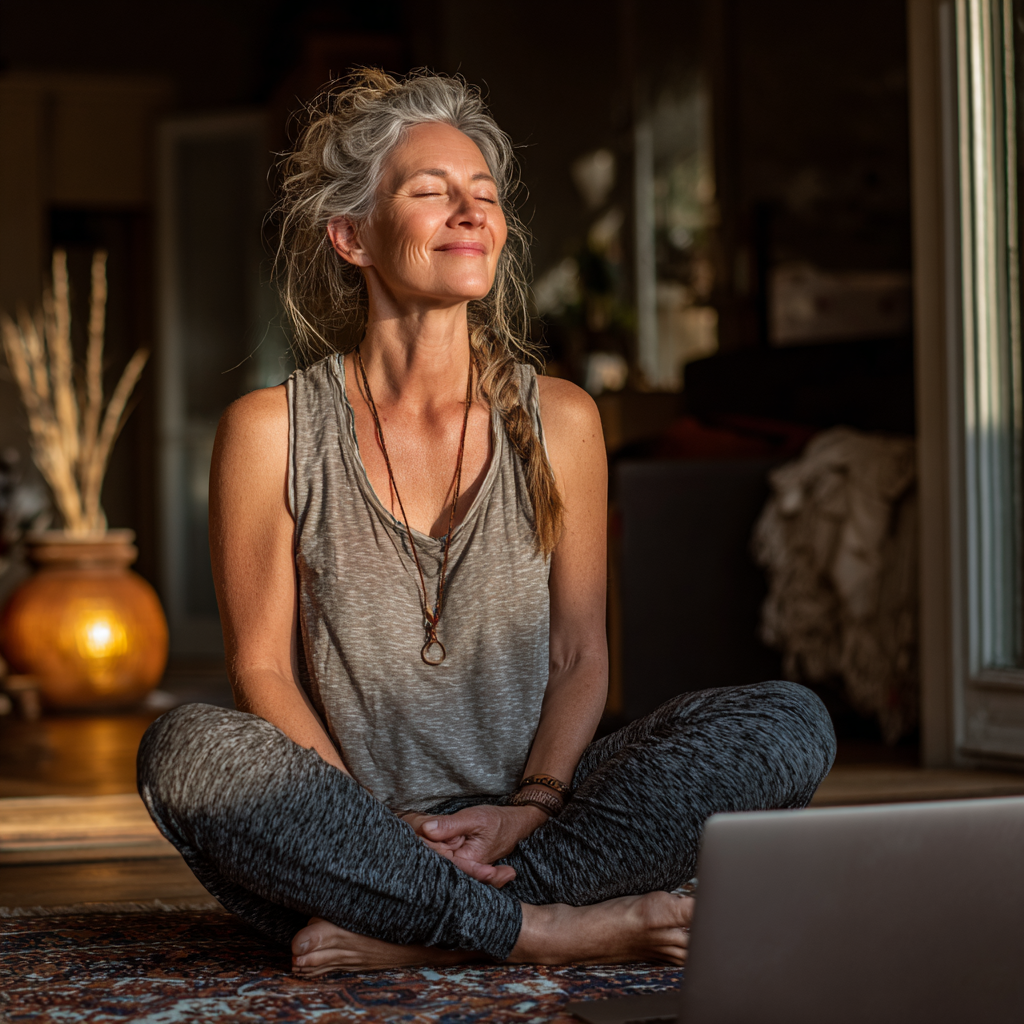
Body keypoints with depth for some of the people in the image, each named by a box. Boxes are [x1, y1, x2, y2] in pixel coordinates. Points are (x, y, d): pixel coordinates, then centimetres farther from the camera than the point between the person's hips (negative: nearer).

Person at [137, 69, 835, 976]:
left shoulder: (559, 420, 8)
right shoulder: (270, 431, 1)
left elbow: (580, 653, 8)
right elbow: (260, 667, -1)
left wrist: (531, 807, -11)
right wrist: (378, 830, -15)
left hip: (531, 823, 3)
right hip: (353, 835, -2)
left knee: (791, 722, -20)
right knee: (187, 750, -33)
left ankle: (412, 935, -27)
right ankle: (554, 929, -28)